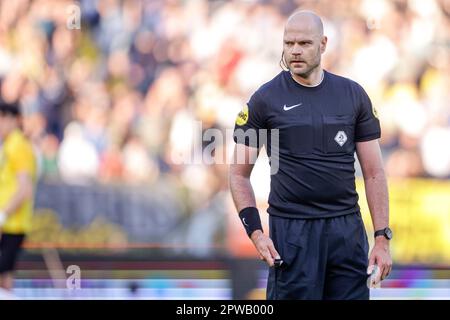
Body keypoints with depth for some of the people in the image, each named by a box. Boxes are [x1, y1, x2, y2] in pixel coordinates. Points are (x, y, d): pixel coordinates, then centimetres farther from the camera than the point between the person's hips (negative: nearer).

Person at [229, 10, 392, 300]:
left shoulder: (353, 95, 7)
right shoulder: (266, 99, 0)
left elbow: (374, 172, 8)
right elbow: (240, 174, 3)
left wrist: (383, 238, 1)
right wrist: (255, 232, -9)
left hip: (347, 229, 2)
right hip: (291, 230, -2)